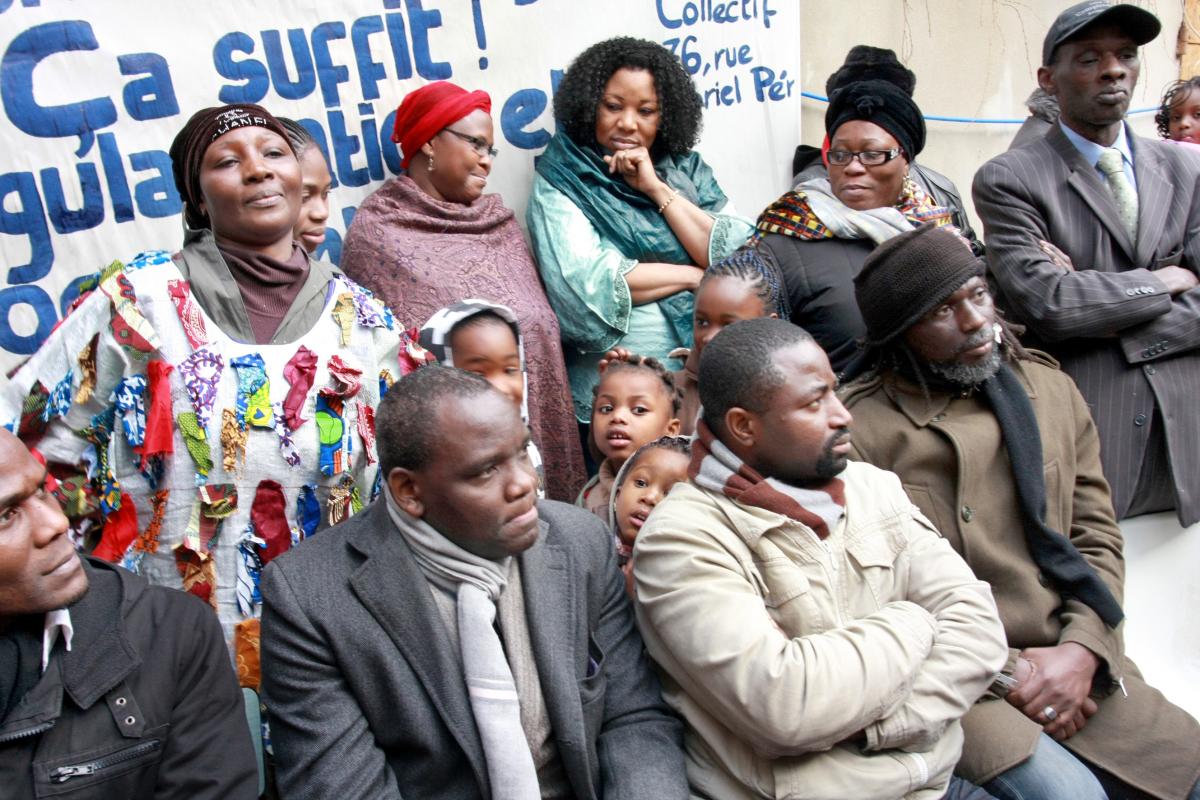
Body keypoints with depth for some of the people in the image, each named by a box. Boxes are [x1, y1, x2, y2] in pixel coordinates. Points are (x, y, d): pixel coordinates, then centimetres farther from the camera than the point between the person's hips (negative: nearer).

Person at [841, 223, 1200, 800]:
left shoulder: (1050, 389, 9)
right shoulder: (859, 428, -9)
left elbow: (1097, 535, 10)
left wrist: (1081, 650, -6)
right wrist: (1003, 673, -10)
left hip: (1072, 664, 5)